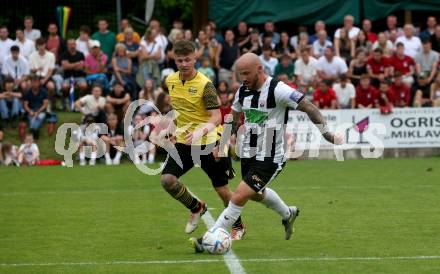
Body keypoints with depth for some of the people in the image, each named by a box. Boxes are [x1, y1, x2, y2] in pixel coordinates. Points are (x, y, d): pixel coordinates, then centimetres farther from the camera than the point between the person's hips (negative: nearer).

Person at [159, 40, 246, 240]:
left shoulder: (204, 84, -17)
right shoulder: (171, 81, 1)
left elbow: (216, 117, -23)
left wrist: (201, 130, -41)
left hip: (207, 142, -5)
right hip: (183, 142, 5)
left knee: (222, 188, 4)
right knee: (167, 179, -15)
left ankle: (238, 226, 30)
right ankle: (196, 208, 12)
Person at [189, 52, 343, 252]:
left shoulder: (278, 90, -21)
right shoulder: (243, 91, 1)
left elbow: (309, 108, -19)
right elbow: (234, 117, 17)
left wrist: (328, 135, -23)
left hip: (270, 158, -8)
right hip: (248, 153, 8)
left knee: (239, 197, -15)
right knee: (256, 193, 27)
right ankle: (288, 214, 55)